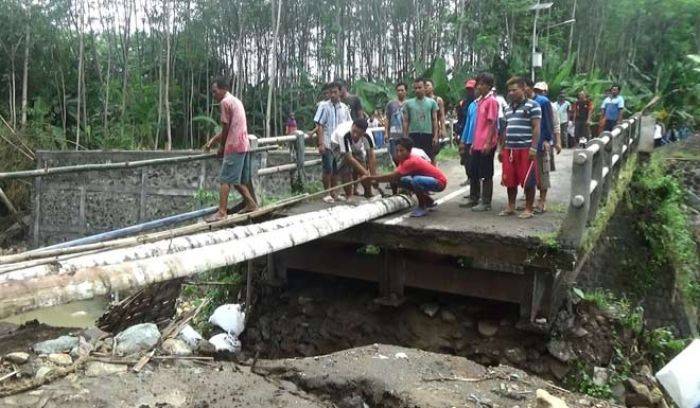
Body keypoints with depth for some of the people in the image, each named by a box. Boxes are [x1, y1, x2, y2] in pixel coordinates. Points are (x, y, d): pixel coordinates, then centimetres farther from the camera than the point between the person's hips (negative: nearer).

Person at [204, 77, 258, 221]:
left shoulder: (225, 102, -8)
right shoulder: (236, 101, 20)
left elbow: (226, 128, -9)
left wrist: (222, 146, 4)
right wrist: (212, 140, 19)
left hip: (234, 146, -9)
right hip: (244, 145, 9)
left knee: (225, 180, -8)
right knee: (238, 180, 17)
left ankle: (222, 212, -10)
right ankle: (251, 204, 20)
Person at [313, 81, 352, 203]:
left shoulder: (344, 107, 7)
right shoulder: (324, 106, -5)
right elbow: (319, 126, -8)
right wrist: (321, 144, -14)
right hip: (327, 144, -4)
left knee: (336, 169, 12)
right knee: (327, 169, -1)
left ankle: (334, 193, 23)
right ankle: (327, 194, 9)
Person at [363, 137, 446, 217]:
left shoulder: (411, 162, -27)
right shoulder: (404, 160, 1)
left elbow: (392, 176, -33)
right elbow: (394, 176, -4)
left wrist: (370, 178, -31)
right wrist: (376, 180, -16)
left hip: (440, 182, -10)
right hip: (429, 179, 10)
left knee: (416, 180, -33)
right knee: (403, 180, 6)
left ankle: (422, 208, -10)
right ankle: (429, 202, 18)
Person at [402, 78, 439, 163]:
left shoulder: (432, 102, 6)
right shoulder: (408, 103, 6)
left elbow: (434, 120, 6)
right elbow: (406, 122, 8)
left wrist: (435, 136, -2)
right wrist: (405, 137, 2)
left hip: (428, 135, 0)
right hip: (413, 135, 0)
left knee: (429, 160, 3)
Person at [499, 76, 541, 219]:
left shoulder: (532, 105, -4)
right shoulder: (509, 108, 18)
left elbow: (536, 128, -9)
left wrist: (533, 148, -17)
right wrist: (502, 148, 19)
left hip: (526, 149, -7)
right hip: (509, 149, 7)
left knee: (528, 180, -2)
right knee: (509, 180, 10)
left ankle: (528, 209, 7)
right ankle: (511, 207, 21)